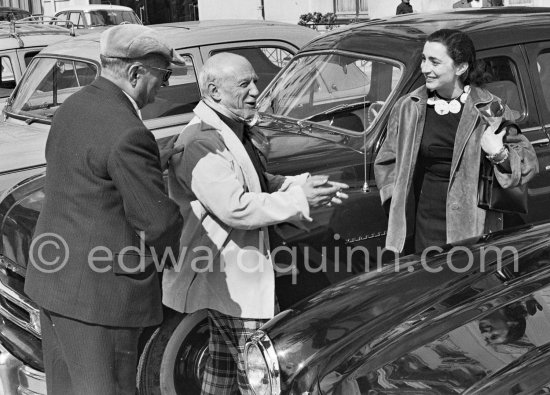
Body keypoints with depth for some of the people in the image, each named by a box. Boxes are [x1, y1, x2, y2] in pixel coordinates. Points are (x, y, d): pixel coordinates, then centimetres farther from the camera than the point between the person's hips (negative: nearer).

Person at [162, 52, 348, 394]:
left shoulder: (237, 131, 12)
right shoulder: (202, 144, -22)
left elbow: (257, 185, 20)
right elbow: (235, 208, -28)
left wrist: (304, 184, 4)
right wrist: (299, 199, -21)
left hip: (232, 274, 10)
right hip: (229, 280, -10)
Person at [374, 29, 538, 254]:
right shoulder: (408, 108, 4)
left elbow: (529, 164, 1)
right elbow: (387, 162, 15)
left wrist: (500, 155, -18)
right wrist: (398, 200, 1)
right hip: (427, 226, 2)